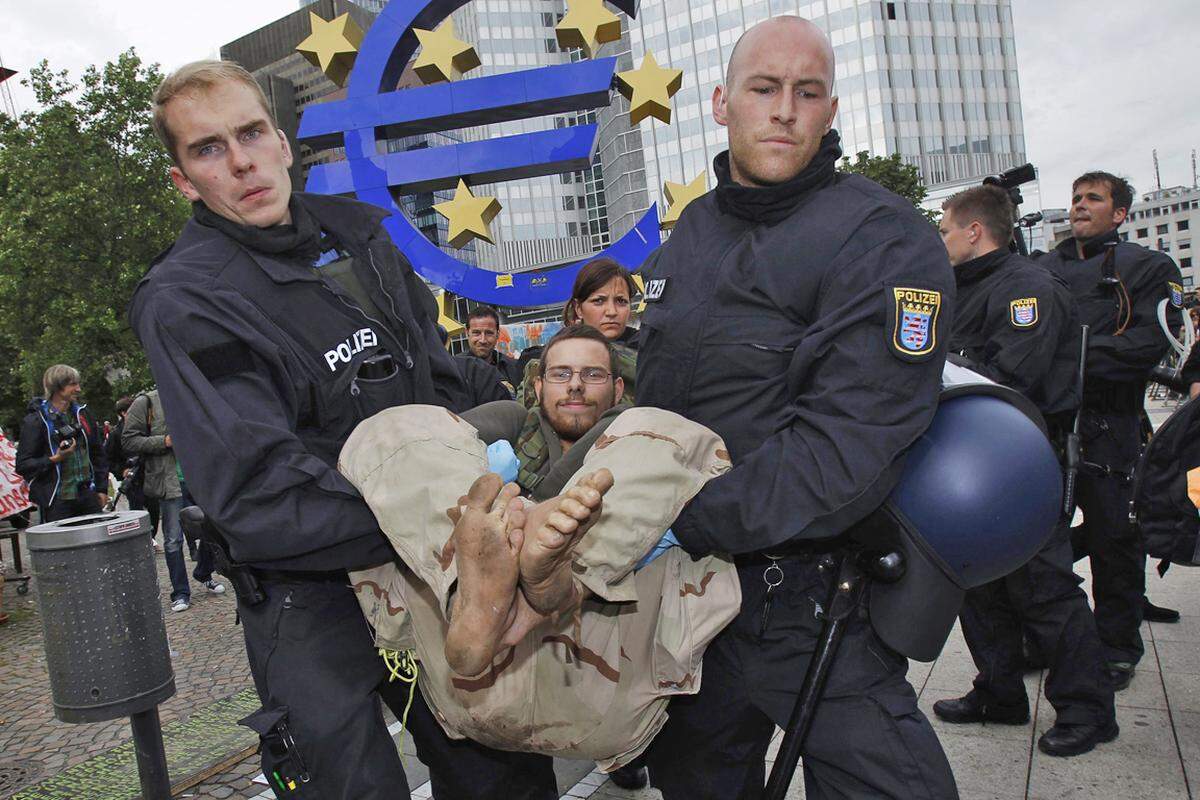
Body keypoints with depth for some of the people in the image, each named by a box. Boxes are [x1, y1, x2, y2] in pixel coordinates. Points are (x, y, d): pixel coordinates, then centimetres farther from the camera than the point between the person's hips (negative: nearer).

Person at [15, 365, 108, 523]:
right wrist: (54, 459, -21)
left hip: (88, 497, 5)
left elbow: (98, 453, 18)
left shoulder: (82, 414, 13)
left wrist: (102, 489, 13)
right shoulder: (35, 420, -5)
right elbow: (22, 465, -7)